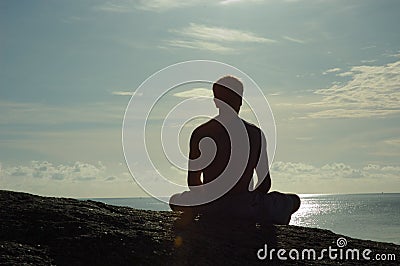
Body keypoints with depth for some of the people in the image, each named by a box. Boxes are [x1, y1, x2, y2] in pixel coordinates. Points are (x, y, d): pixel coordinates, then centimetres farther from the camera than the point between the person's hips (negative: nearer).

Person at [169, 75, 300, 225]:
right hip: (245, 210, 1)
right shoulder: (256, 134, -3)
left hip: (209, 209, -1)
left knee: (176, 200, 32)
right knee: (292, 201, 27)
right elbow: (265, 182, 3)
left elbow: (193, 182, 0)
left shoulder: (201, 133, -7)